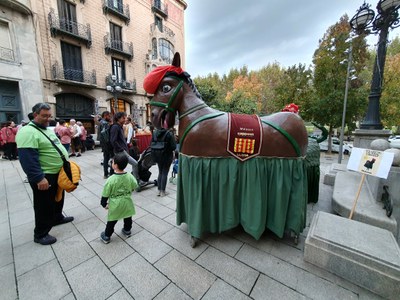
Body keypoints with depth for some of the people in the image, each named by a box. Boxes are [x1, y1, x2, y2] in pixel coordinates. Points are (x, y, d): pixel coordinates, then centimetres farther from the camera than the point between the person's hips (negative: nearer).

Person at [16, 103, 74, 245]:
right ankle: (40, 234, 24)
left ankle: (57, 218, 46)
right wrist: (39, 178, -27)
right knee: (44, 206, 6)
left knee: (58, 198, 25)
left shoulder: (48, 130, 10)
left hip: (58, 173, 9)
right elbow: (28, 159, -25)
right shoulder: (28, 132, -20)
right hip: (44, 177, -9)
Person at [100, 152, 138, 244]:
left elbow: (105, 194, -13)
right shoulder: (130, 176, -15)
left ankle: (106, 236, 37)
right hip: (127, 203, 3)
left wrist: (104, 204, 5)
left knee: (111, 221, 19)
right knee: (128, 218, 24)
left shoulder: (111, 179, -24)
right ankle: (127, 231, 44)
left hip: (115, 204, -2)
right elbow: (134, 186, 2)